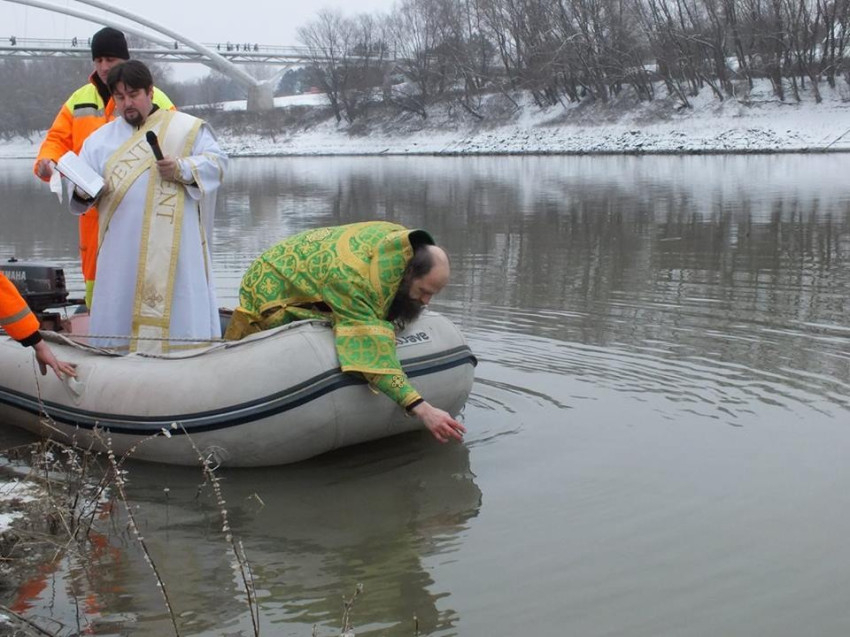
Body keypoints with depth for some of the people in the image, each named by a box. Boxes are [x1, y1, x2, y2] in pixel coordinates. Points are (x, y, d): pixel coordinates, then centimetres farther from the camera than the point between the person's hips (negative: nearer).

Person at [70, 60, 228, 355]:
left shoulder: (188, 128, 9)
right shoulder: (101, 139, 18)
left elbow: (217, 163, 2)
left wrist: (183, 169, -15)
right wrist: (83, 191, -11)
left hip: (174, 246, -2)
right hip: (123, 249, 3)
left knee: (179, 305, -5)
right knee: (119, 309, 0)